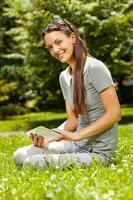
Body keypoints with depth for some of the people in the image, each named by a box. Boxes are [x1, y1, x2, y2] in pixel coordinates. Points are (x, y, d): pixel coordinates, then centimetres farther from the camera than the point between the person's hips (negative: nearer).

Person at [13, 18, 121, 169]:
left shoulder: (94, 68, -16)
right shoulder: (64, 77, 8)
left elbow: (114, 114, -18)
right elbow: (73, 120, 7)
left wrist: (77, 135, -20)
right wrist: (48, 138, -11)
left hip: (98, 151, -7)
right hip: (78, 144, 8)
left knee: (32, 162, -20)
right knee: (19, 156, 2)